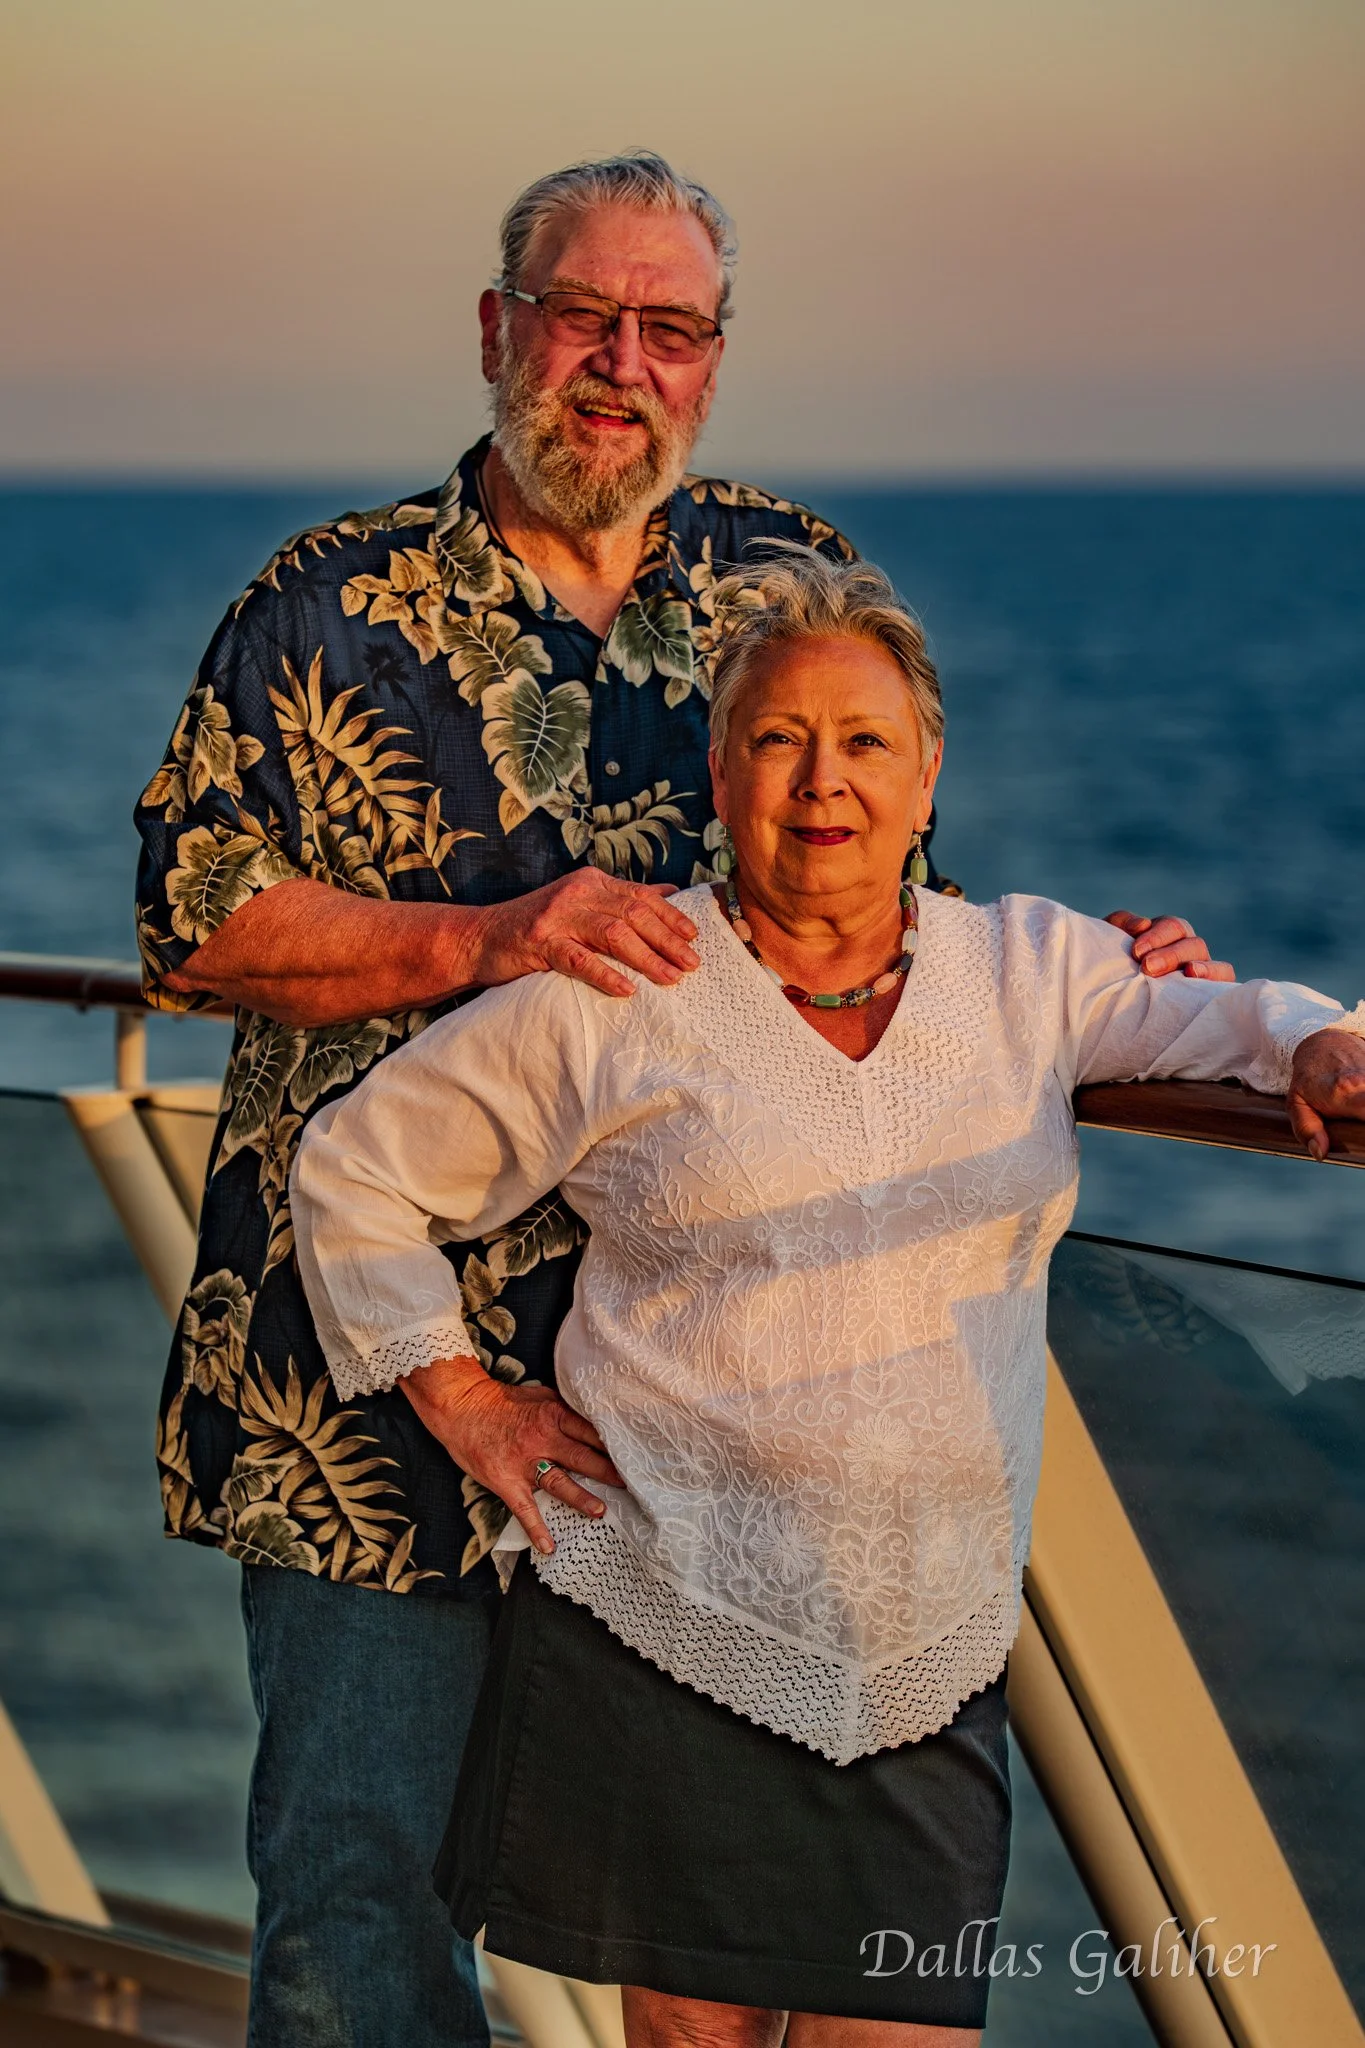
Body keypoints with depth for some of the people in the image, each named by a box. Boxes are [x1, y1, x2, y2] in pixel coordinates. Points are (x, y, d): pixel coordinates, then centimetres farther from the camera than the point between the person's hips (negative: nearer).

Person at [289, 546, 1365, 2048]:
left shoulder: (1029, 967, 9)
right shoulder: (609, 1001, 0)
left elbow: (1215, 1019, 18)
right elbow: (355, 1165, 8)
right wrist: (467, 1406, 3)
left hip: (928, 1669, 2)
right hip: (665, 1629, -2)